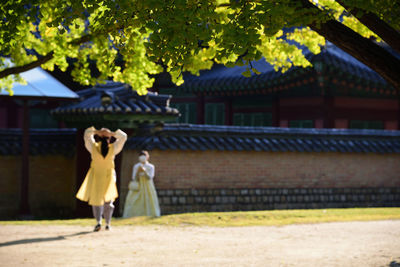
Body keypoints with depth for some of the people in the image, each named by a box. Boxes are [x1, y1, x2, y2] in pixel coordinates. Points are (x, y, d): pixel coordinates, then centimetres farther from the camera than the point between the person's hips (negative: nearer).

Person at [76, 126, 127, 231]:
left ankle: (98, 221, -10)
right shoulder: (113, 148, -10)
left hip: (96, 176, 0)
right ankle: (108, 223, 11)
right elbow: (123, 137, 0)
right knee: (108, 200, 14)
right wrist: (112, 134, -12)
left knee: (96, 199, 8)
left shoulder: (94, 147, -10)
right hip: (109, 176, 1)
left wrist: (96, 131, -12)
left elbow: (87, 134, 4)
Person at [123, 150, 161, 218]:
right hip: (138, 187, 1)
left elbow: (150, 177, -8)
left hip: (147, 186, -1)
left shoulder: (150, 167, 3)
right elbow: (134, 178, 2)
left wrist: (144, 171, -23)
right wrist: (138, 171, -14)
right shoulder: (136, 166, 6)